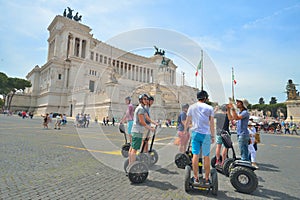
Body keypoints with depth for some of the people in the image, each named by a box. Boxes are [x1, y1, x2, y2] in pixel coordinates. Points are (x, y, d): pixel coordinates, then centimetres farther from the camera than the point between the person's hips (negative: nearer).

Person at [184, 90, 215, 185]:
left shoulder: (192, 107, 5)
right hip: (206, 134, -1)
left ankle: (196, 178, 11)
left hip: (195, 133, 1)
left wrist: (185, 130, 22)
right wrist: (213, 136, 7)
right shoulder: (209, 108, -1)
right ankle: (207, 179, 18)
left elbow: (187, 121, 9)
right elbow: (212, 123, -1)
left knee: (195, 155, 5)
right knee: (206, 157, 8)